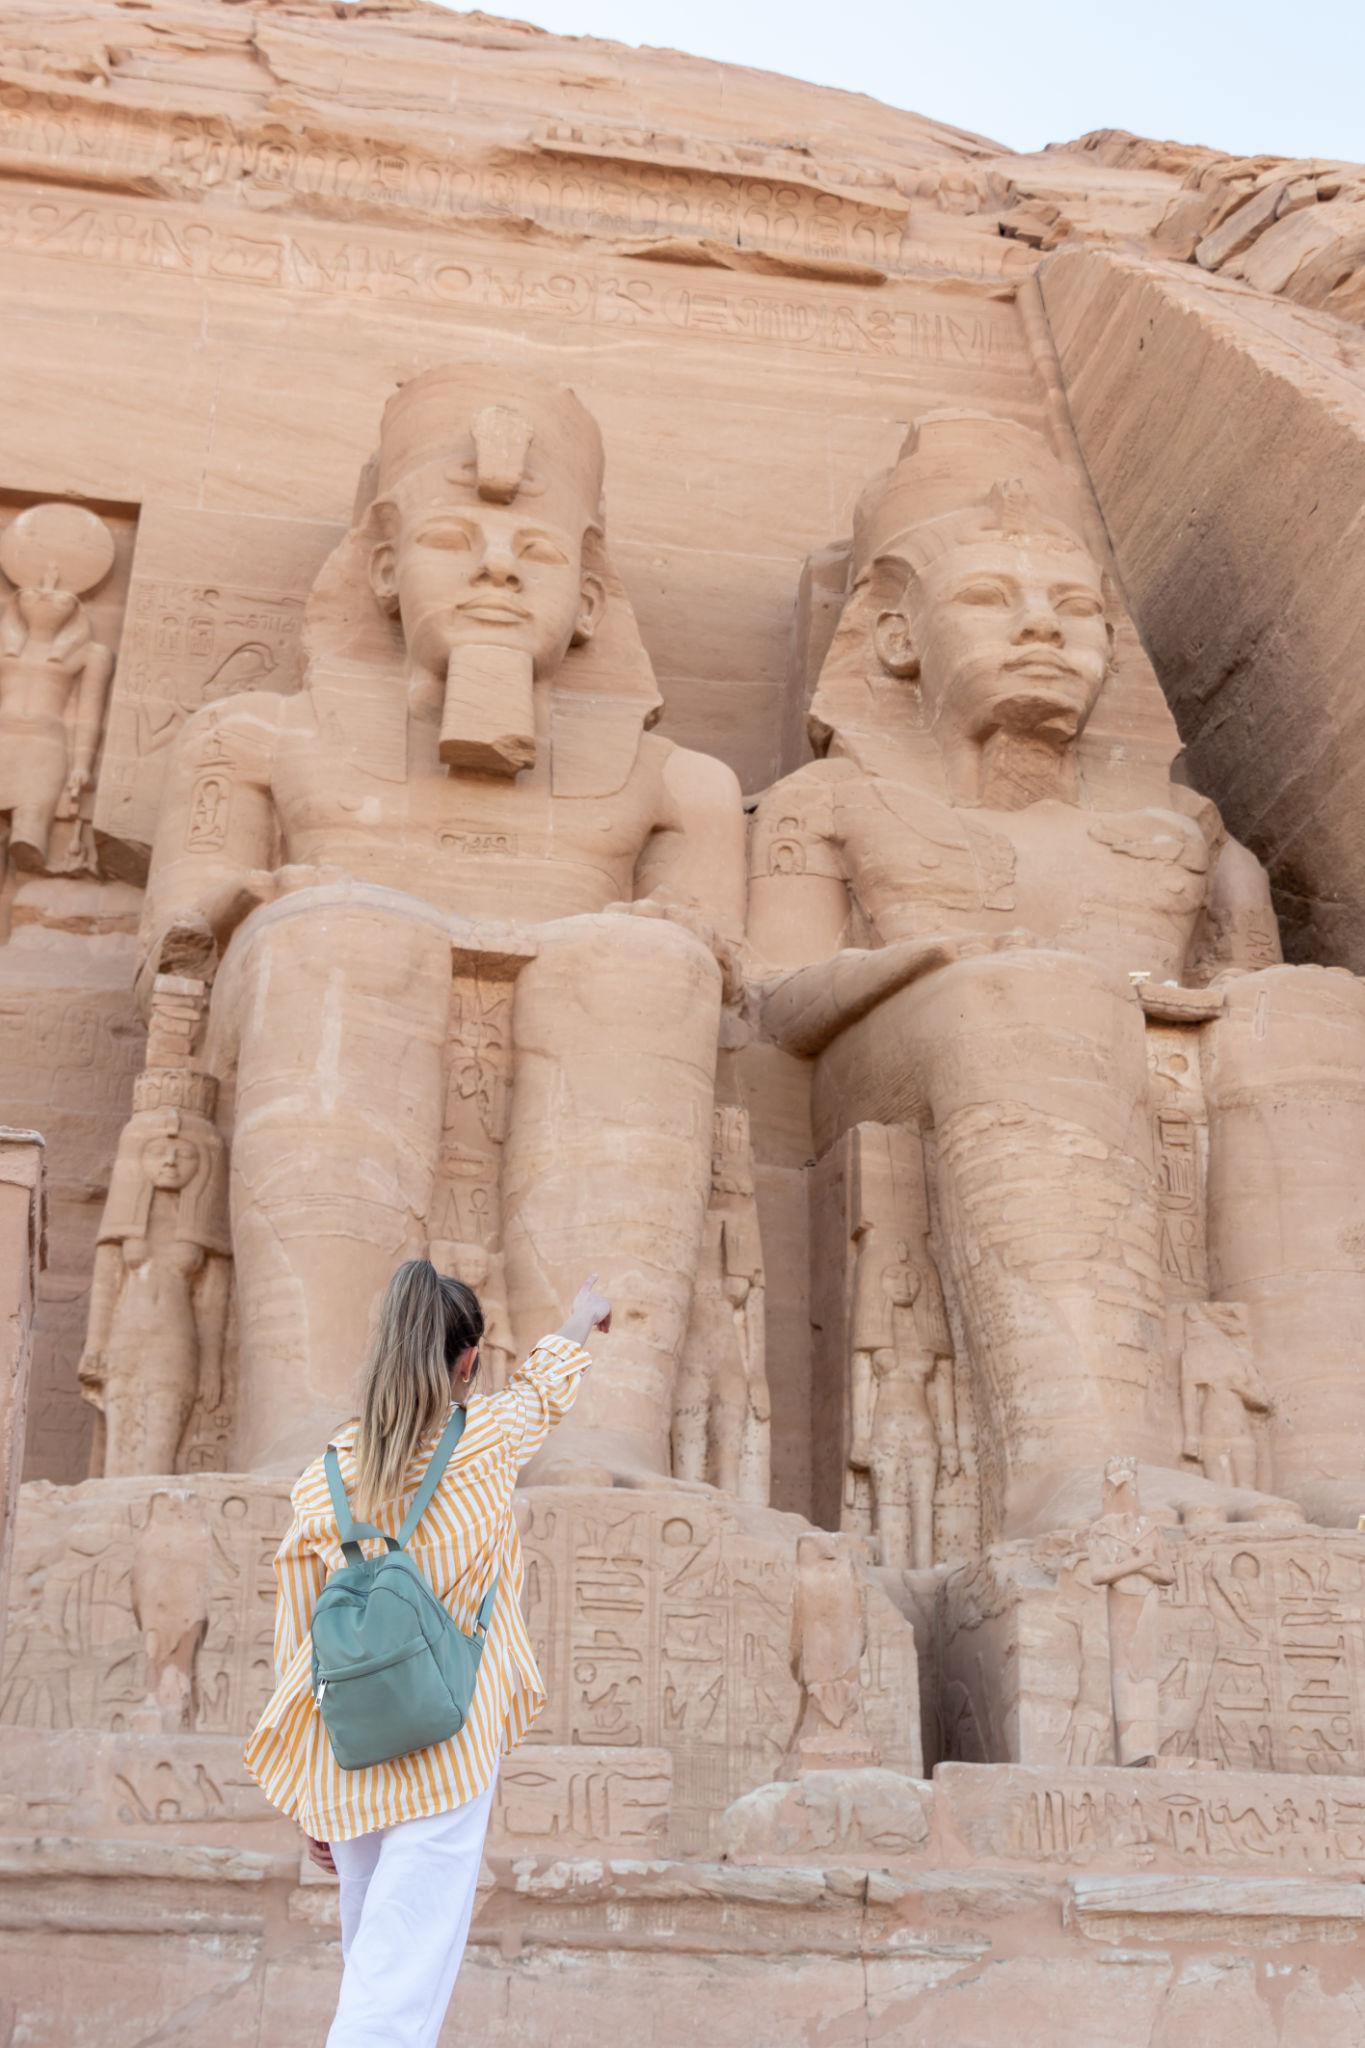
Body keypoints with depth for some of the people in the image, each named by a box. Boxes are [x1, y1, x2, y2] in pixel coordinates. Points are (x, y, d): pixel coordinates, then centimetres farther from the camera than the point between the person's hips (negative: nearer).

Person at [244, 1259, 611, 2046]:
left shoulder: (322, 1483, 0)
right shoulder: (485, 1443, -6)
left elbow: (299, 1646, 4)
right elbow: (546, 1390, 18)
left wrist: (313, 1805, 15)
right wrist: (583, 1320, 40)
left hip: (348, 1765, 4)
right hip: (446, 1759, -4)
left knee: (371, 1967, 19)